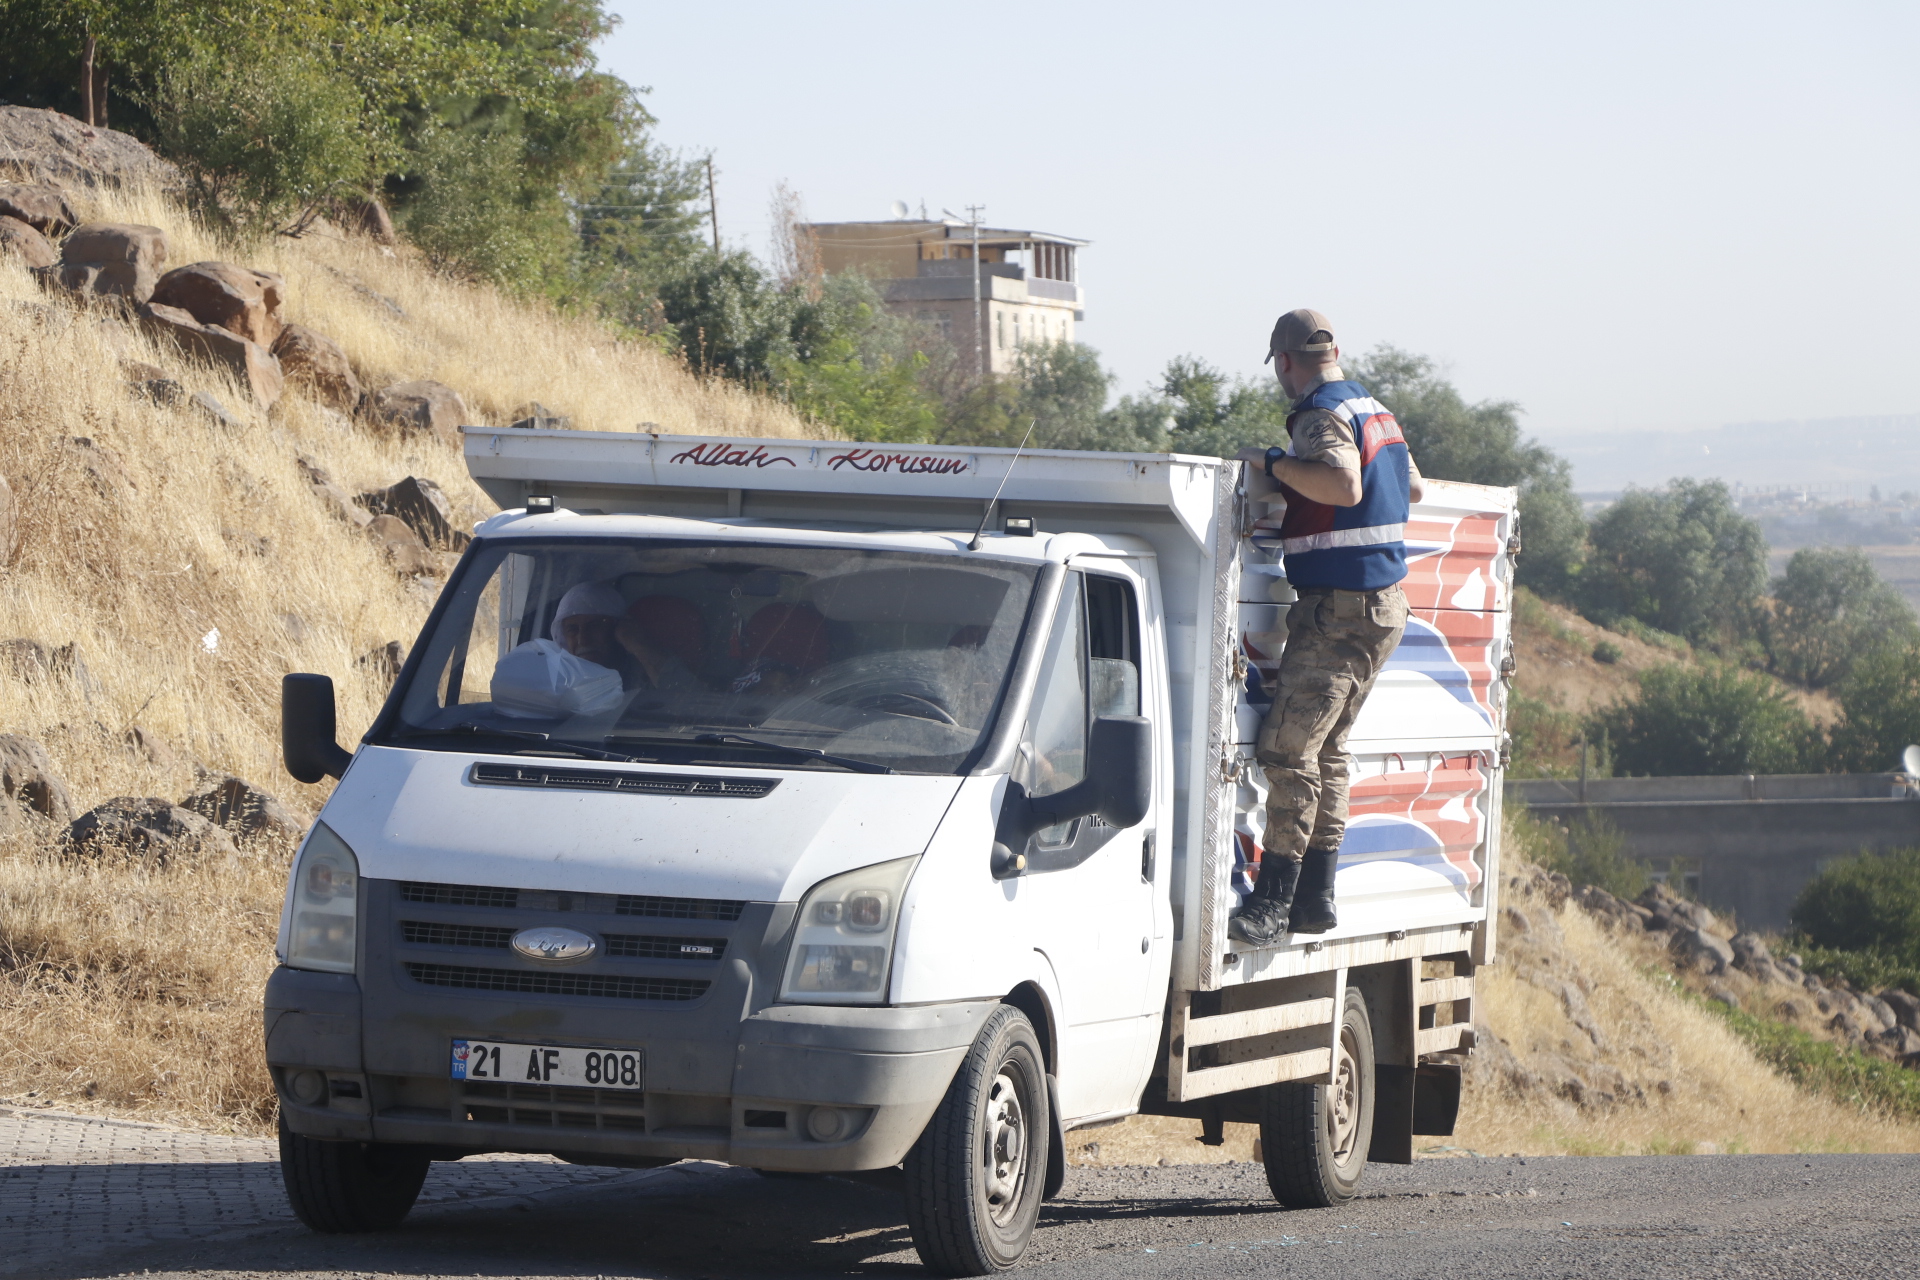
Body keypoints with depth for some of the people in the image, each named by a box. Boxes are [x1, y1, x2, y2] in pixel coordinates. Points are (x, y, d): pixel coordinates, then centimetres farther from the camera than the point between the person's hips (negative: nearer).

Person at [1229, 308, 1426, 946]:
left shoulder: (1323, 415, -14)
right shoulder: (1375, 410, 16)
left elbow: (1345, 485, -34)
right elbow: (1412, 486, 32)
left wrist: (1274, 462, -23)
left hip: (1337, 607, -10)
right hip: (1384, 604, 10)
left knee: (1288, 751, -11)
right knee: (1327, 751, 14)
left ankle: (1271, 903, -14)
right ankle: (1315, 897, 15)